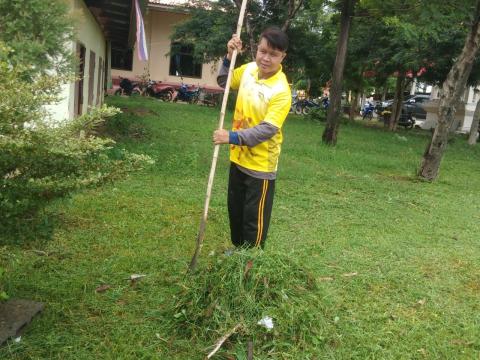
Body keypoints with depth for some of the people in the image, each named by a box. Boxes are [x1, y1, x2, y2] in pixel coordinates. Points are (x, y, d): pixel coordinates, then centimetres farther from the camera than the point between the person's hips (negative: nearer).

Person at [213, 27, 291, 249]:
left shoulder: (281, 91, -23)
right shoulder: (249, 69, -2)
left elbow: (268, 129, -29)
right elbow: (224, 82, 15)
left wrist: (233, 137, -35)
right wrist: (229, 57, -1)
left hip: (260, 164, -7)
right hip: (238, 157, 7)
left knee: (254, 218, 6)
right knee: (235, 210, 22)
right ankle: (238, 250, 42)